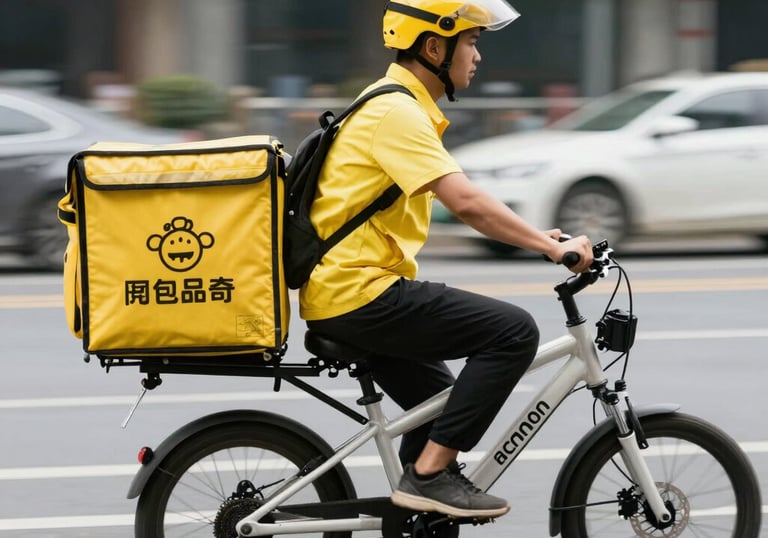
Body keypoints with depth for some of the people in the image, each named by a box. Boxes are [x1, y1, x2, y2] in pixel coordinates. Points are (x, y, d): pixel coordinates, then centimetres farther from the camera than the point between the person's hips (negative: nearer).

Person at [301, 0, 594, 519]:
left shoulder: (404, 109, 17)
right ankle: (432, 472, -13)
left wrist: (536, 236, 11)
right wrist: (554, 248, -22)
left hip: (342, 291, 11)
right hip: (360, 294, -11)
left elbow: (463, 201, 21)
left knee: (442, 405, 22)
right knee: (514, 331, -15)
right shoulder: (396, 112, -16)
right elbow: (466, 202, -25)